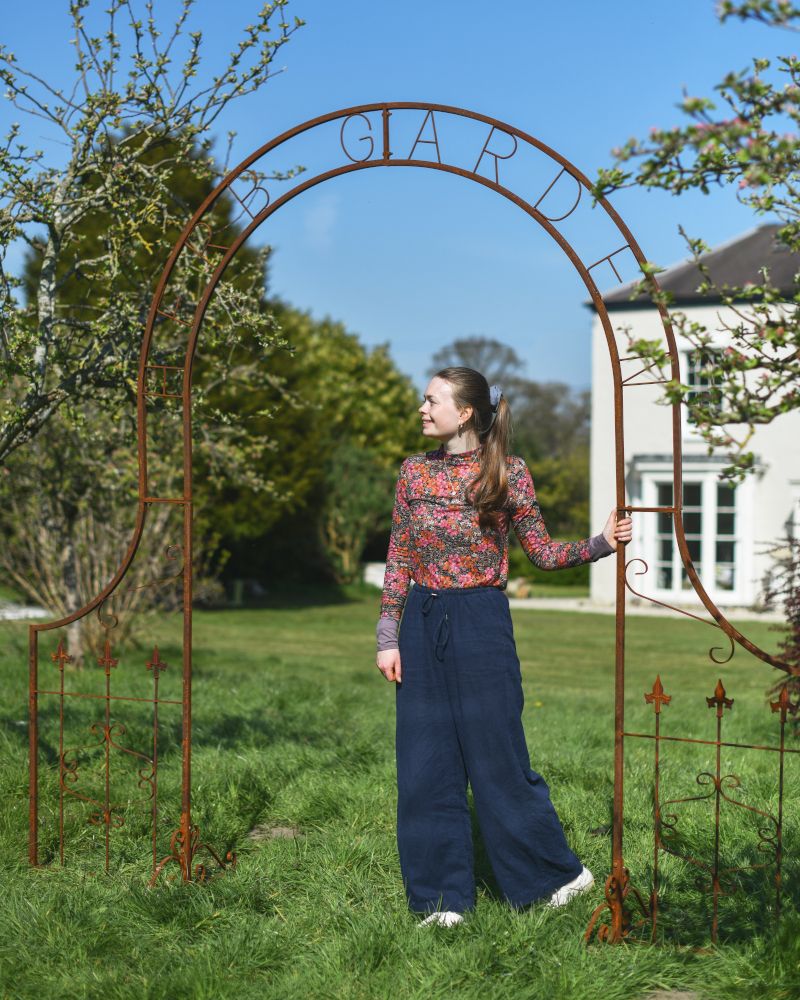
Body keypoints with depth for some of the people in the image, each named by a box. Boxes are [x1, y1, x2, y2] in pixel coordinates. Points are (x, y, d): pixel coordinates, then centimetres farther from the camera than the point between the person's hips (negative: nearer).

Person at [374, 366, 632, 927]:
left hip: (481, 624, -4)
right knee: (426, 765, 5)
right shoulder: (415, 472, 6)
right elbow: (399, 559, 8)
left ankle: (560, 872, 20)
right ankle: (444, 897, 16)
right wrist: (389, 637, 4)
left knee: (498, 760, 1)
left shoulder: (509, 474, -4)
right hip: (422, 626, 4)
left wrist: (602, 544, -15)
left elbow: (544, 553, 1)